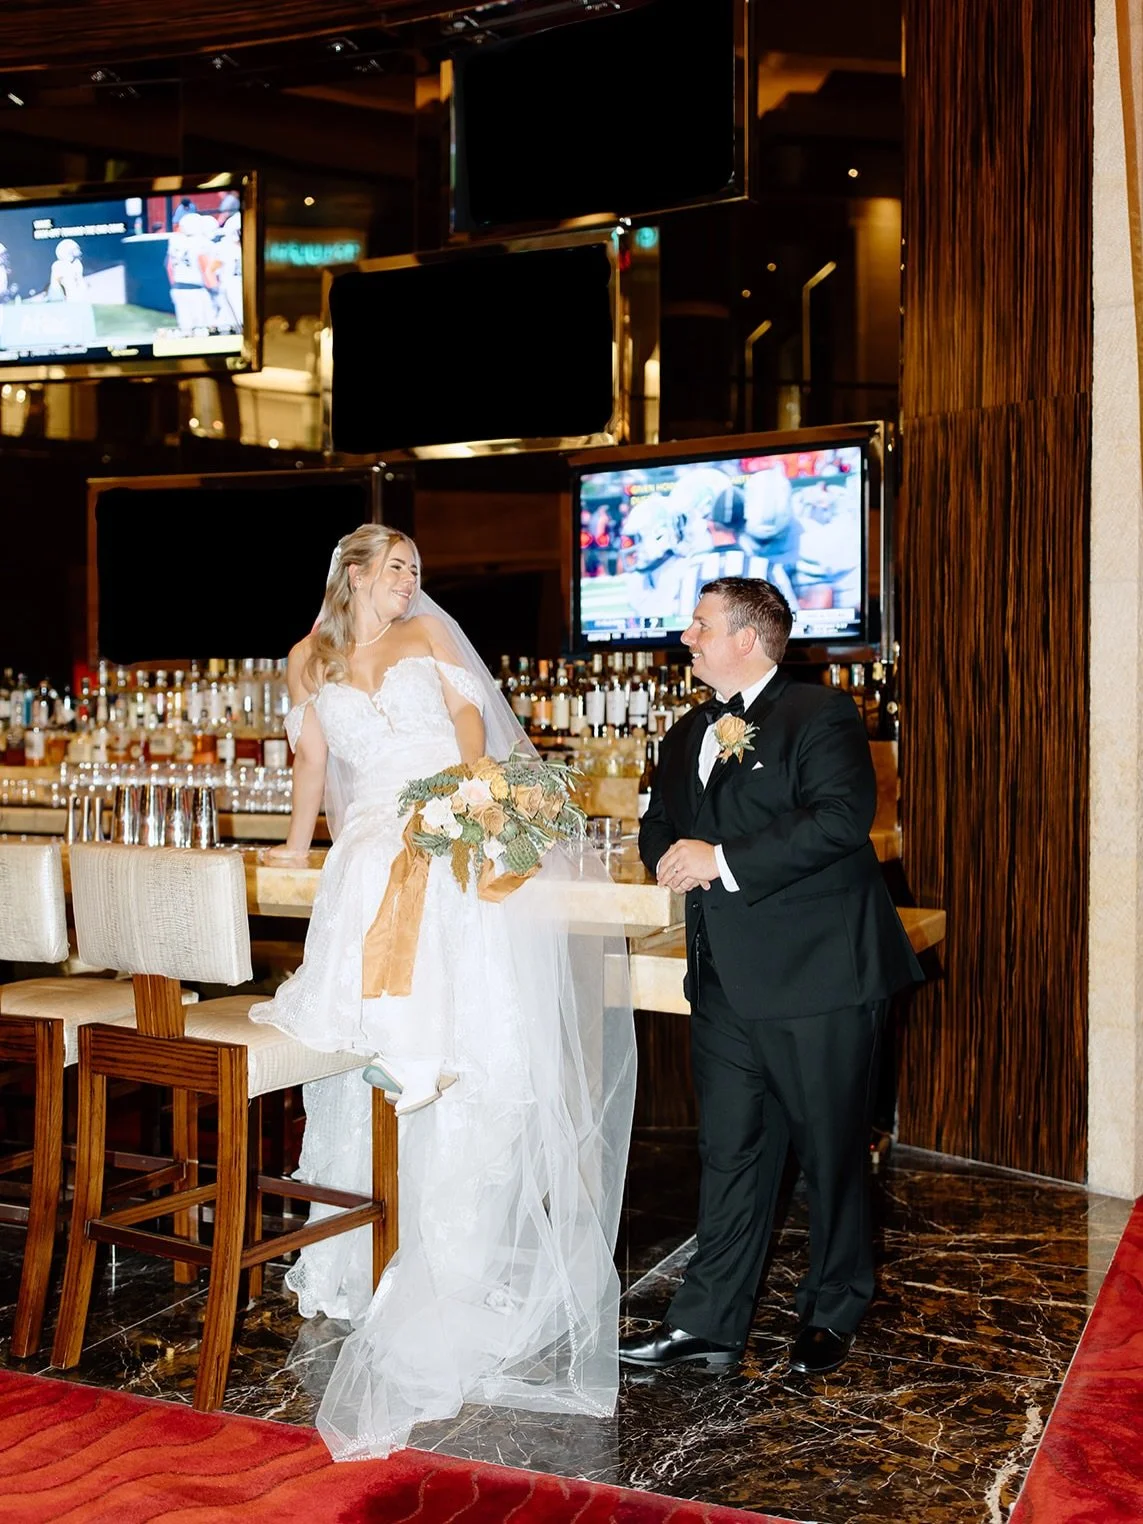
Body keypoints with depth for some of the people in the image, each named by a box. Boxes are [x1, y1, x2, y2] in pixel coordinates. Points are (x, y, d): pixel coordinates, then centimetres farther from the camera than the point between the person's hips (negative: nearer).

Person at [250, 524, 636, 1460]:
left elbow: (470, 711, 6)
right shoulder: (310, 664, 17)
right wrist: (299, 842, 24)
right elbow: (313, 760, 24)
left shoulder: (428, 634, 16)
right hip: (375, 840, 1)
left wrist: (468, 782, -10)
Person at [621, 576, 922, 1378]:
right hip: (726, 981, 7)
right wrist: (676, 854, -3)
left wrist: (725, 859, -20)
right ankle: (708, 1322, 20)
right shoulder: (688, 734, 18)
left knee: (832, 1152, 8)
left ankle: (833, 1314, 27)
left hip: (818, 978, -6)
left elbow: (843, 816, -21)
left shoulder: (821, 715, -8)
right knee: (730, 1152, 12)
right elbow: (658, 826, 23)